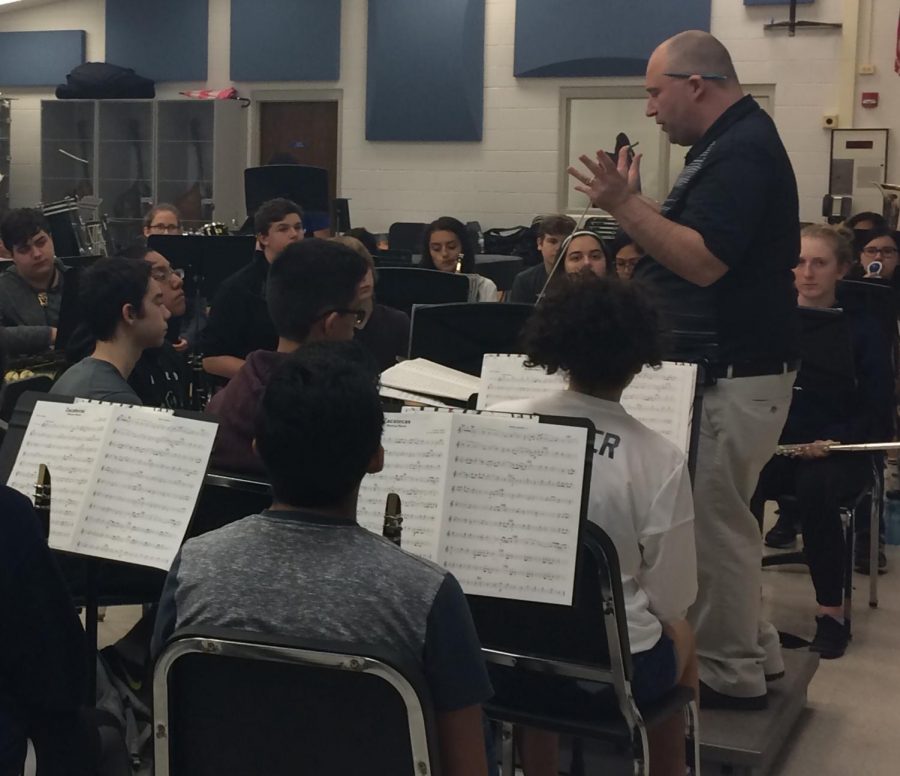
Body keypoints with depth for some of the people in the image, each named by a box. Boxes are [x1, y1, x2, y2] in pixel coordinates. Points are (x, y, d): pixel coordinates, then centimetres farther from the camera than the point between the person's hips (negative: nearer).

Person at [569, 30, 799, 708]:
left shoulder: (742, 150, -18)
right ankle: (752, 649, 30)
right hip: (725, 366, 11)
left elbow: (704, 262, -26)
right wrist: (633, 203, 8)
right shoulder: (732, 144, 14)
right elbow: (687, 246, 17)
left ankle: (730, 673, 12)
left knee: (713, 520, -1)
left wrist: (626, 205, -28)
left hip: (734, 374, -11)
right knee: (718, 516, 18)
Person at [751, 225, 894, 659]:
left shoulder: (862, 330, -1)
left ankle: (832, 612, -19)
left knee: (815, 487, -36)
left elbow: (879, 412, -4)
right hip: (776, 443, 2)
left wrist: (835, 440, -21)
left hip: (840, 452, -2)